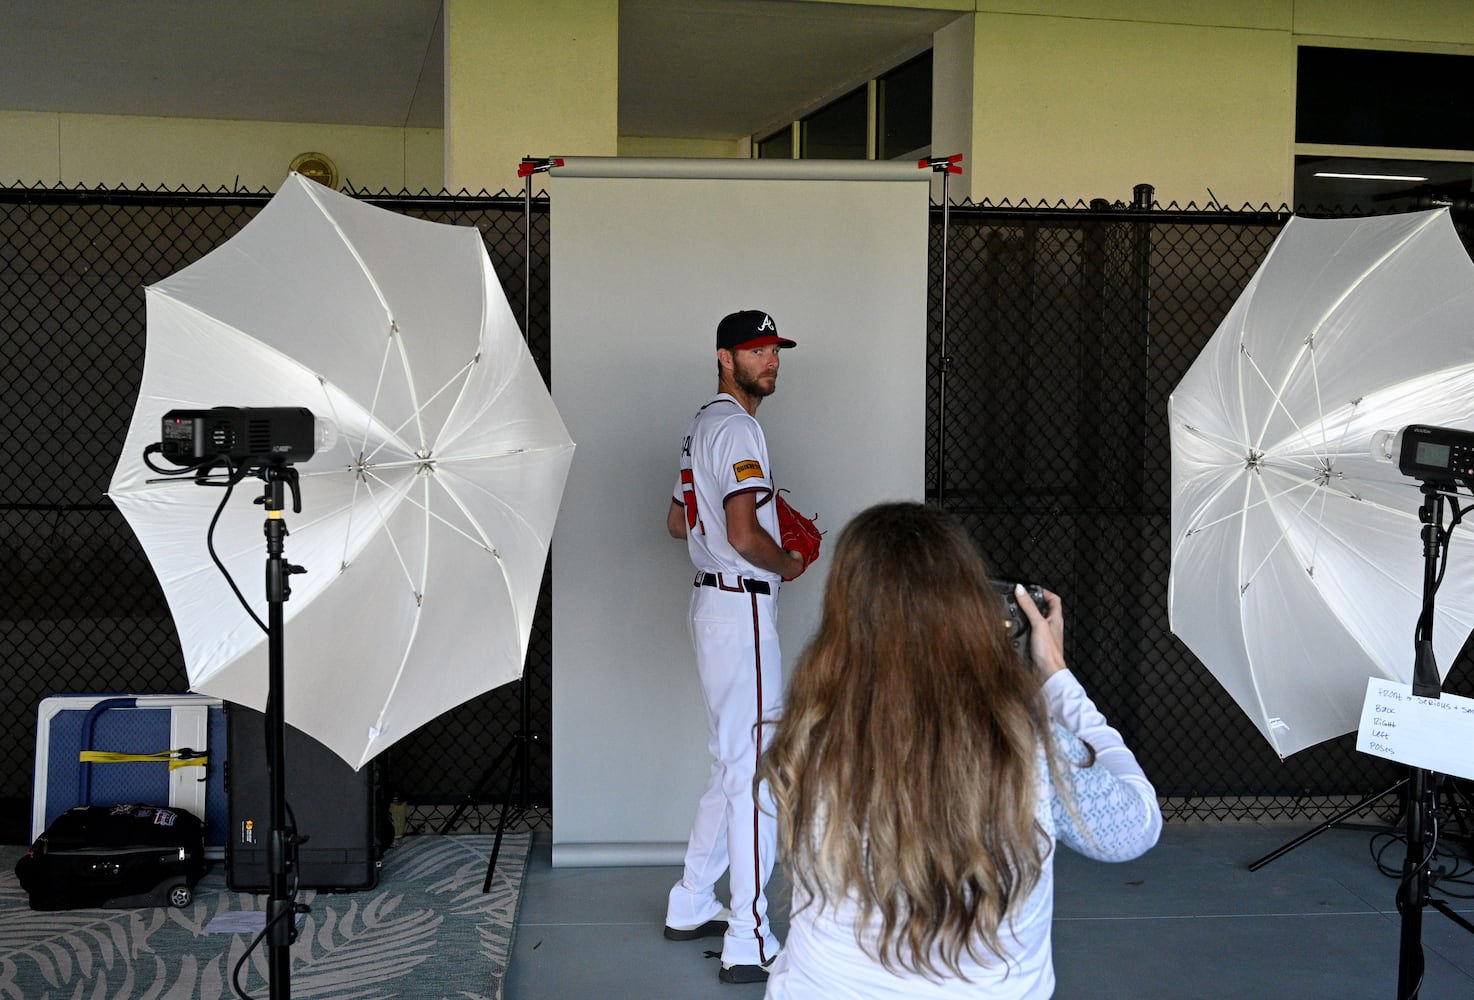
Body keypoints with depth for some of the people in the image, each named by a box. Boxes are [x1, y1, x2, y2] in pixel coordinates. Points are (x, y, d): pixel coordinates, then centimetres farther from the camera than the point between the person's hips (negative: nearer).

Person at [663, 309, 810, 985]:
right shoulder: (737, 427, -15)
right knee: (753, 768, -8)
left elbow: (678, 522, 25)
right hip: (742, 606, -11)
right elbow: (745, 536, -24)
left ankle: (691, 907, 27)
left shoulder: (702, 425, 18)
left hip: (714, 602, 11)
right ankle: (748, 943, -4)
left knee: (730, 765, 18)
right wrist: (789, 564, -7)